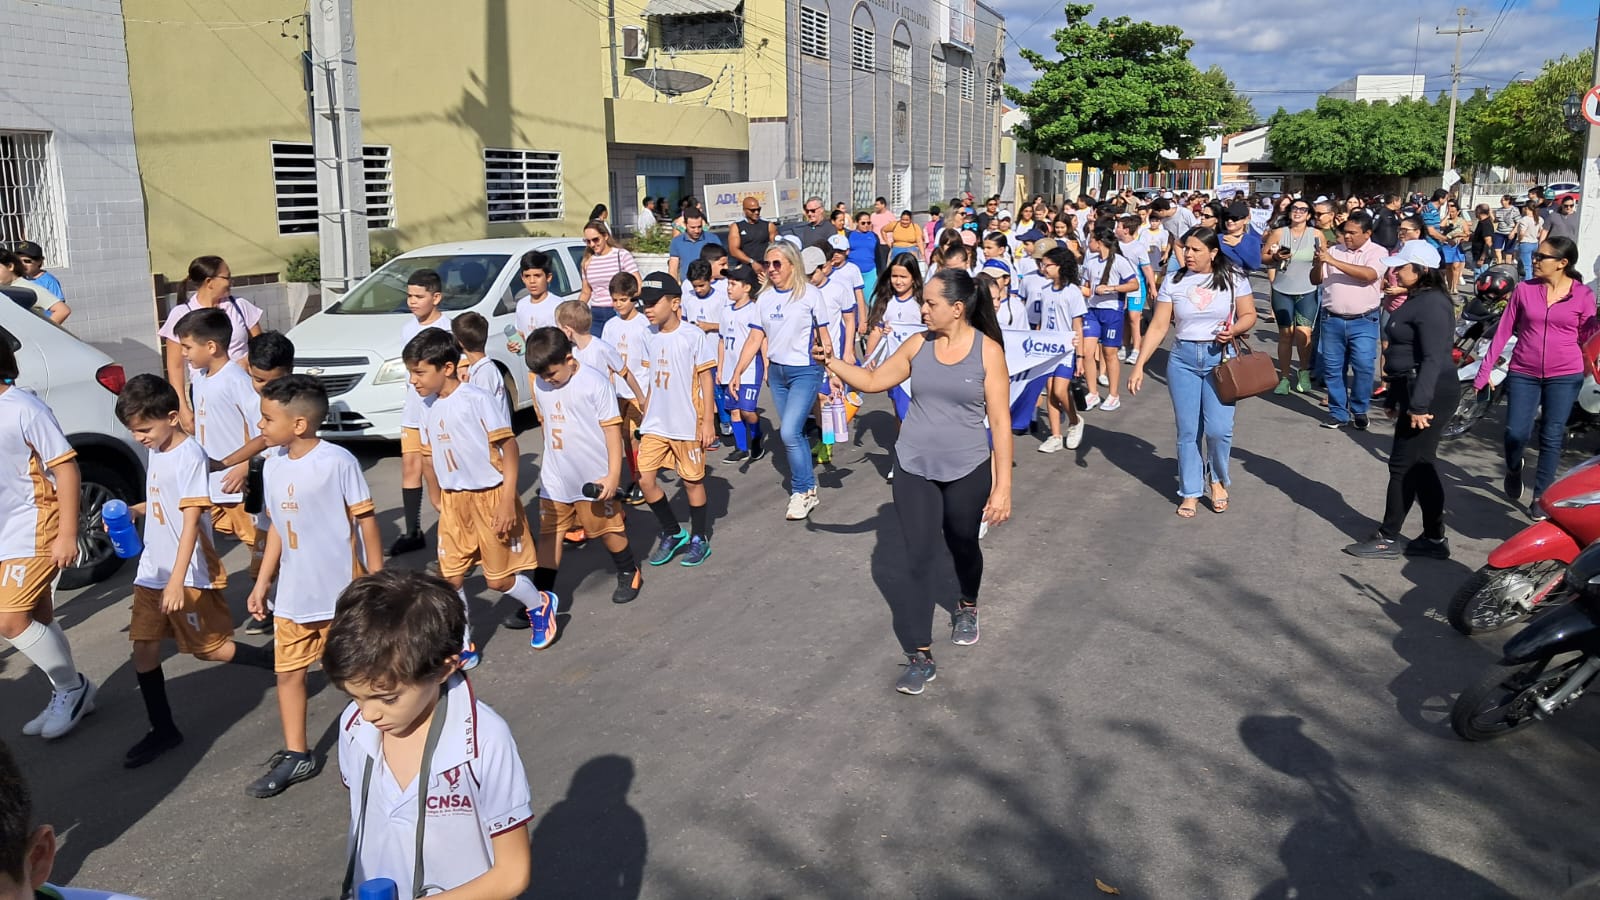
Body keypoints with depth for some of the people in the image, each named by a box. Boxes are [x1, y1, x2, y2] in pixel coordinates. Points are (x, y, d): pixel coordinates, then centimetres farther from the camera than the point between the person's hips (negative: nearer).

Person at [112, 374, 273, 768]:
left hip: (188, 576, -8)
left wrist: (178, 579, -27)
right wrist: (128, 511, 2)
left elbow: (191, 519, -23)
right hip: (152, 571, 8)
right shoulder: (157, 451, 8)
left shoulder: (190, 455, -19)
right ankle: (163, 729, 19)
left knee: (209, 648, 2)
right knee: (143, 650, 7)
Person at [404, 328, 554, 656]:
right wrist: (439, 499, 16)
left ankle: (541, 606, 33)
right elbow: (432, 455, 15)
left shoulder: (477, 399, -16)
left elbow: (508, 446, -15)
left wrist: (508, 501, -18)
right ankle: (462, 646, 21)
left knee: (499, 578, 3)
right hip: (453, 502, 6)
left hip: (490, 497, -6)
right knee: (449, 579, 5)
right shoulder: (429, 407, 5)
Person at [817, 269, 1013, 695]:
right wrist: (832, 362, -9)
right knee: (914, 557, -5)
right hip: (913, 468, 2)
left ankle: (967, 606, 52)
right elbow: (873, 381, 7)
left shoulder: (988, 351, -11)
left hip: (967, 471, -2)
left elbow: (1000, 422, -11)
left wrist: (1002, 485, -13)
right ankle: (920, 657, 0)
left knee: (963, 545, 20)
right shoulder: (918, 344, -2)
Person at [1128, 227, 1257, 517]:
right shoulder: (1173, 283, 2)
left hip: (1220, 357, -2)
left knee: (1218, 428, -9)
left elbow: (1249, 315, 4)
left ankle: (1218, 480, 18)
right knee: (1187, 430, 4)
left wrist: (1235, 329, -18)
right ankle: (1190, 492, 16)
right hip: (1182, 359, 2)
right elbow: (1158, 327, 1)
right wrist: (1139, 365, -5)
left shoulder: (1233, 278, -1)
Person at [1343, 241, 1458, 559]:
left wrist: (1419, 405, -26)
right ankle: (1434, 539, 20)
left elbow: (1433, 359, -23)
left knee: (1404, 465, -4)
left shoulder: (1432, 304, -17)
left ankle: (1388, 539, 5)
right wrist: (1394, 397, 22)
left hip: (1429, 395, -11)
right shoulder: (1417, 300, 16)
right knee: (1422, 466, 13)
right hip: (1413, 392, 11)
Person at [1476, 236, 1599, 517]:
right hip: (1523, 373, 1)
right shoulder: (1524, 289, 0)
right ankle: (1513, 469, 31)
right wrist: (1485, 369, 1)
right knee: (1516, 433, -3)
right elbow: (1504, 330, 2)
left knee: (1552, 438, 3)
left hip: (1565, 376, -1)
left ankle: (1541, 497, 15)